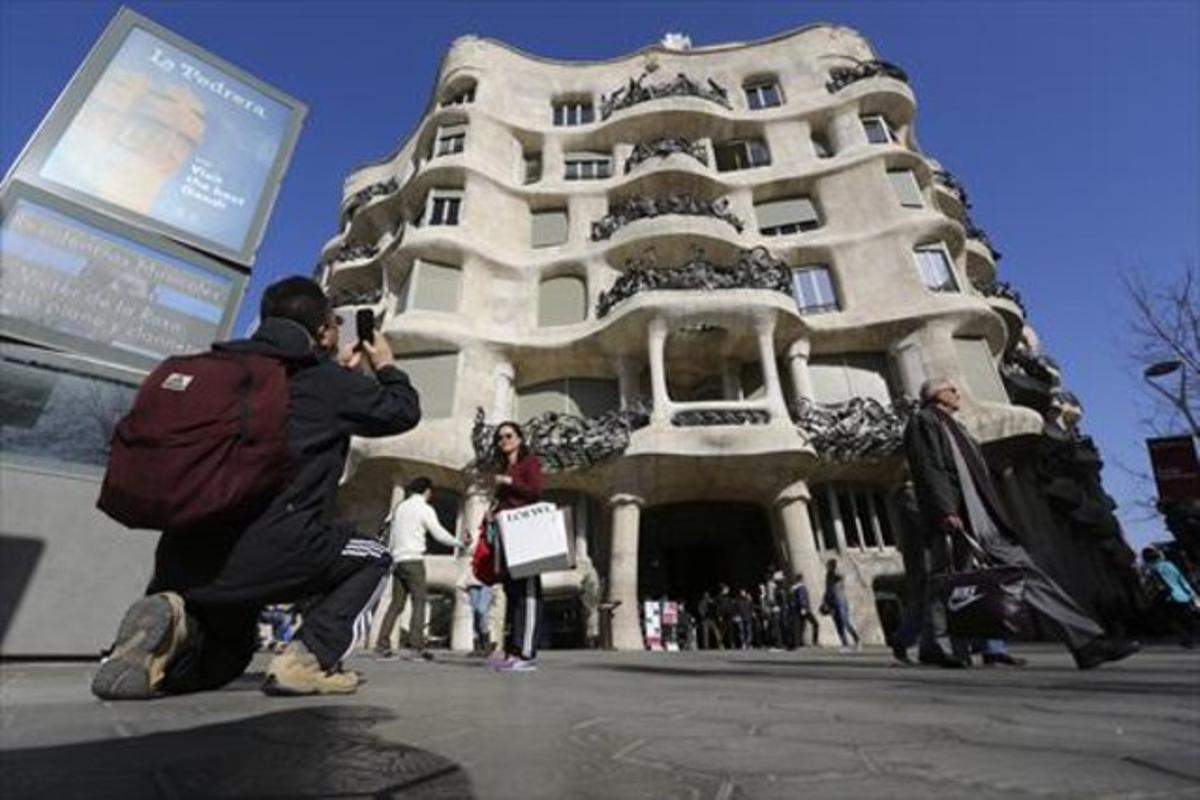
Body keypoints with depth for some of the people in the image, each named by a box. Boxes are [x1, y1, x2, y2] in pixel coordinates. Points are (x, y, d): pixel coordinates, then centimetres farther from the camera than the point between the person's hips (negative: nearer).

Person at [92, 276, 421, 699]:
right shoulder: (329, 382, 0)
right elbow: (404, 410, 14)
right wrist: (385, 366, 31)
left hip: (185, 554, 7)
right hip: (270, 550, -7)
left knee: (223, 660, 32)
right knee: (372, 559, 20)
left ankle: (173, 622, -2)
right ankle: (306, 659, 2)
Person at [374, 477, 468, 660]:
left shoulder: (399, 507, 15)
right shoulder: (425, 509, -5)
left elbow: (391, 535, 17)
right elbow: (439, 533, -5)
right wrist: (460, 543, 7)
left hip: (397, 560, 7)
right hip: (413, 560, -7)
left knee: (396, 603, 11)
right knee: (419, 602, -4)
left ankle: (382, 645, 9)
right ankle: (416, 647, -9)